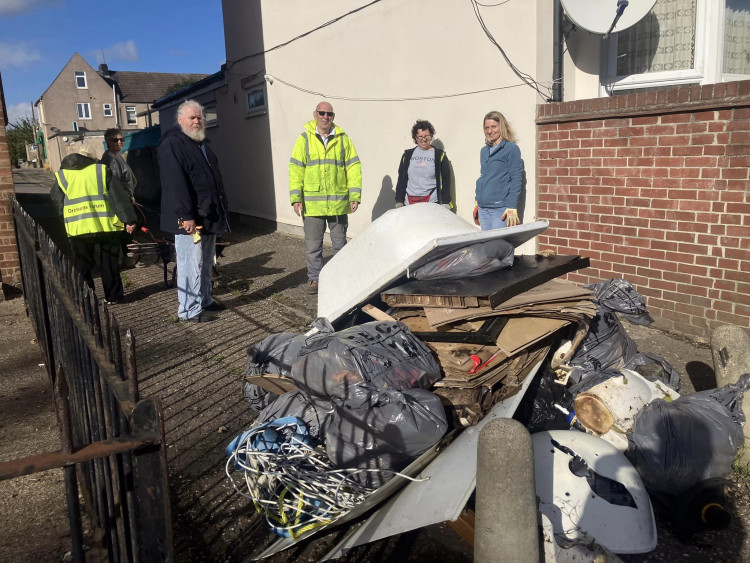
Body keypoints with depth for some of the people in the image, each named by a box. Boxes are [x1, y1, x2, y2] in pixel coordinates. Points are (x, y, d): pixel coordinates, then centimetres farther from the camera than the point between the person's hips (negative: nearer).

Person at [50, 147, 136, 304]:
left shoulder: (61, 176, 11)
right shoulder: (103, 170, 7)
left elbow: (56, 201, 15)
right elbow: (120, 197, 0)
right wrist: (129, 220, -2)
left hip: (78, 228, 0)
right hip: (106, 225, 0)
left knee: (82, 266, 12)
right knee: (110, 263, 13)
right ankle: (114, 296, 16)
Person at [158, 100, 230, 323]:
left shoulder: (201, 143, 18)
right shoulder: (172, 145, -12)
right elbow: (175, 183, -21)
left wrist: (221, 210, 21)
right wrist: (186, 216, -26)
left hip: (209, 216, 9)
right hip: (189, 219, -9)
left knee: (206, 263, 17)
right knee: (191, 265, -6)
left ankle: (205, 299, 30)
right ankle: (189, 310, 2)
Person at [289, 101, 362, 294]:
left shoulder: (342, 139, 6)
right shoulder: (304, 139, 3)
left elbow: (353, 167, 5)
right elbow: (295, 169, 1)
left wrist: (355, 195, -3)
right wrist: (296, 198, -7)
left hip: (339, 203, 1)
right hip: (312, 204, -1)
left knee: (340, 243, 11)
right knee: (313, 245, 4)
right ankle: (314, 278, 18)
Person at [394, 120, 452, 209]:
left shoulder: (440, 155, 7)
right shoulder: (408, 155, 14)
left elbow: (446, 181, 6)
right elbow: (401, 179, 16)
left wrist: (445, 203, -2)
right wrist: (399, 201, 8)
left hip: (432, 202, -2)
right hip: (409, 203, 2)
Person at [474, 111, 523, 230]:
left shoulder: (512, 149, -2)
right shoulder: (484, 151, 17)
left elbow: (516, 179, -7)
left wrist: (512, 208, -14)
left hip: (500, 209, -6)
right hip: (483, 208, 6)